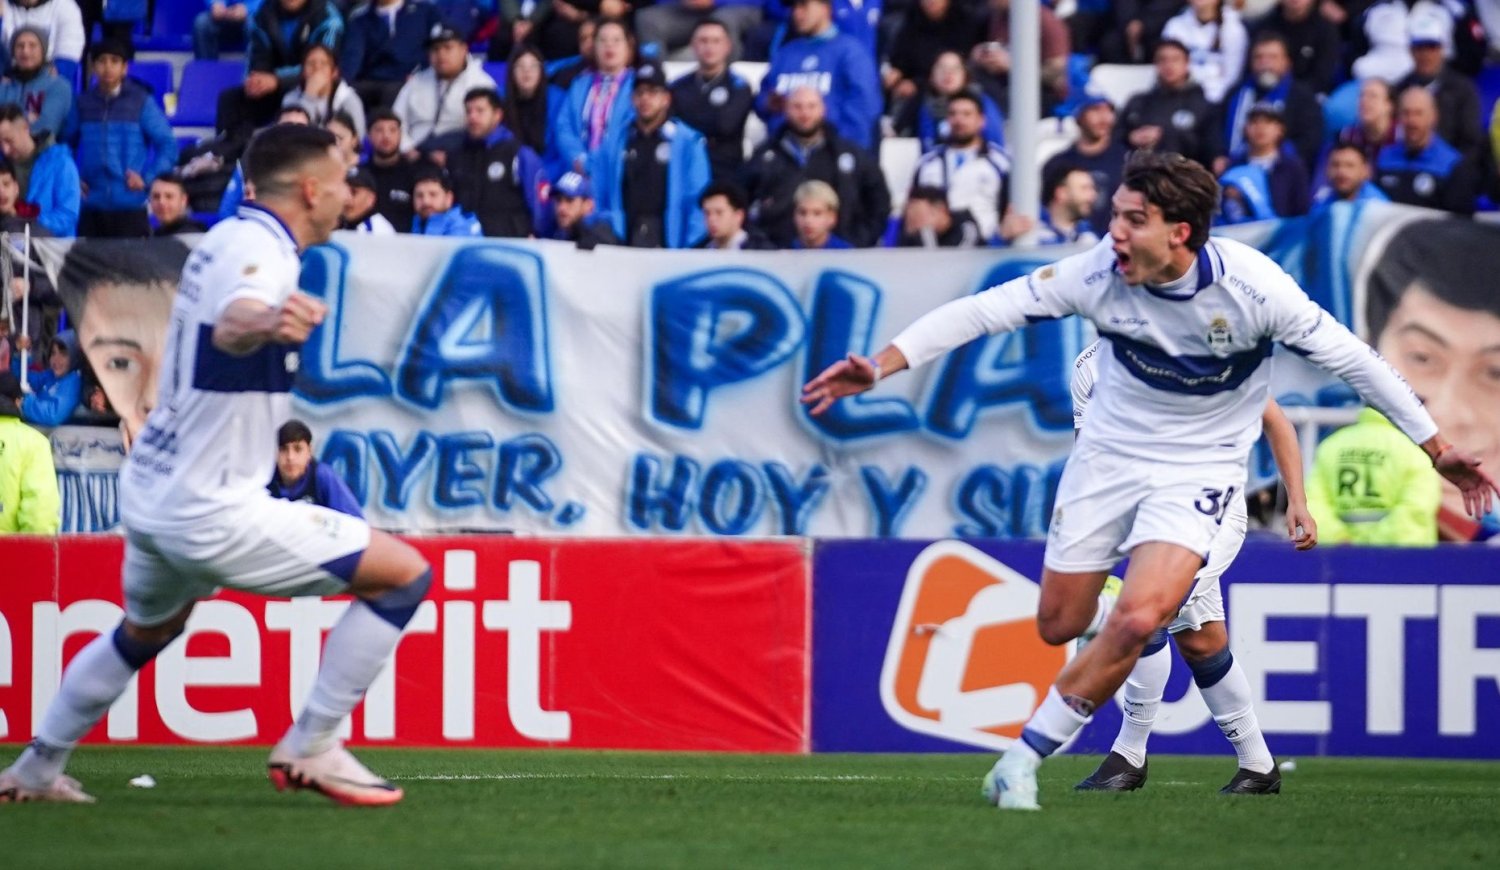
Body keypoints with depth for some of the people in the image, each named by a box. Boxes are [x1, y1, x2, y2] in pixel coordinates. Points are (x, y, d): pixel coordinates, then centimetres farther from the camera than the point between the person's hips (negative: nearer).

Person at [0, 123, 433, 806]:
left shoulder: (227, 238, 9)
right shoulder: (263, 253, -19)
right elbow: (230, 326, -43)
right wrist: (258, 324, -64)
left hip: (149, 493, 10)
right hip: (212, 513, -10)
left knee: (145, 631, 35)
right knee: (404, 574, -6)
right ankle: (309, 749, -4)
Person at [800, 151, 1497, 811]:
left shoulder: (1252, 287, -24)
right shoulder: (1099, 273, -19)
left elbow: (1351, 359, -13)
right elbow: (987, 310, -17)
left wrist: (1438, 450, -8)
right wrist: (881, 364, -26)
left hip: (1198, 468, -3)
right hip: (1109, 452, 3)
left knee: (1137, 622, -23)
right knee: (1060, 626, 7)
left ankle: (1022, 760, -9)